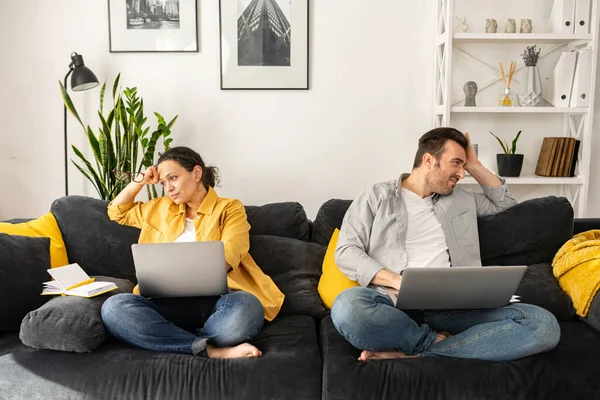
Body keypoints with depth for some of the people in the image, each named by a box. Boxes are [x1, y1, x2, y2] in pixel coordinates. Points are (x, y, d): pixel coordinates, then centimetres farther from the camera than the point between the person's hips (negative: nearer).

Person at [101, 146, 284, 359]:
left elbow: (227, 256, -9)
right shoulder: (160, 208, 25)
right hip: (172, 302, 4)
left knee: (246, 307, -40)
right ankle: (212, 351, -30)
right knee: (113, 307, -27)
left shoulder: (230, 208, 9)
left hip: (218, 299, -3)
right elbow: (117, 212, 38)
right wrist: (139, 181, 21)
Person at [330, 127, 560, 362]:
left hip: (454, 307, 4)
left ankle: (410, 354, -25)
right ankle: (435, 342, -17)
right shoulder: (377, 196, 11)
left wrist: (474, 165, 27)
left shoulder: (461, 199, 26)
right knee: (348, 306, -39)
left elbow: (505, 202, 41)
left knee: (543, 324, -23)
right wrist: (398, 281, -14)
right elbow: (346, 252, 1)